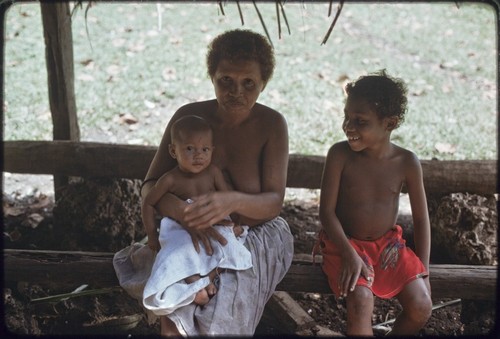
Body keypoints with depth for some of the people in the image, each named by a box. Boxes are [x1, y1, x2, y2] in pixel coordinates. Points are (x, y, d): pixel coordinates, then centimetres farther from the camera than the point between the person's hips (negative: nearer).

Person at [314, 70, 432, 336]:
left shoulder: (407, 162, -10)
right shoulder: (340, 155, -15)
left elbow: (421, 218, 0)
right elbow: (326, 210, -12)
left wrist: (423, 271, -1)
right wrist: (350, 255, -23)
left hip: (388, 244, 3)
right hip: (345, 244, -2)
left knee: (421, 307, -14)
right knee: (361, 301, -28)